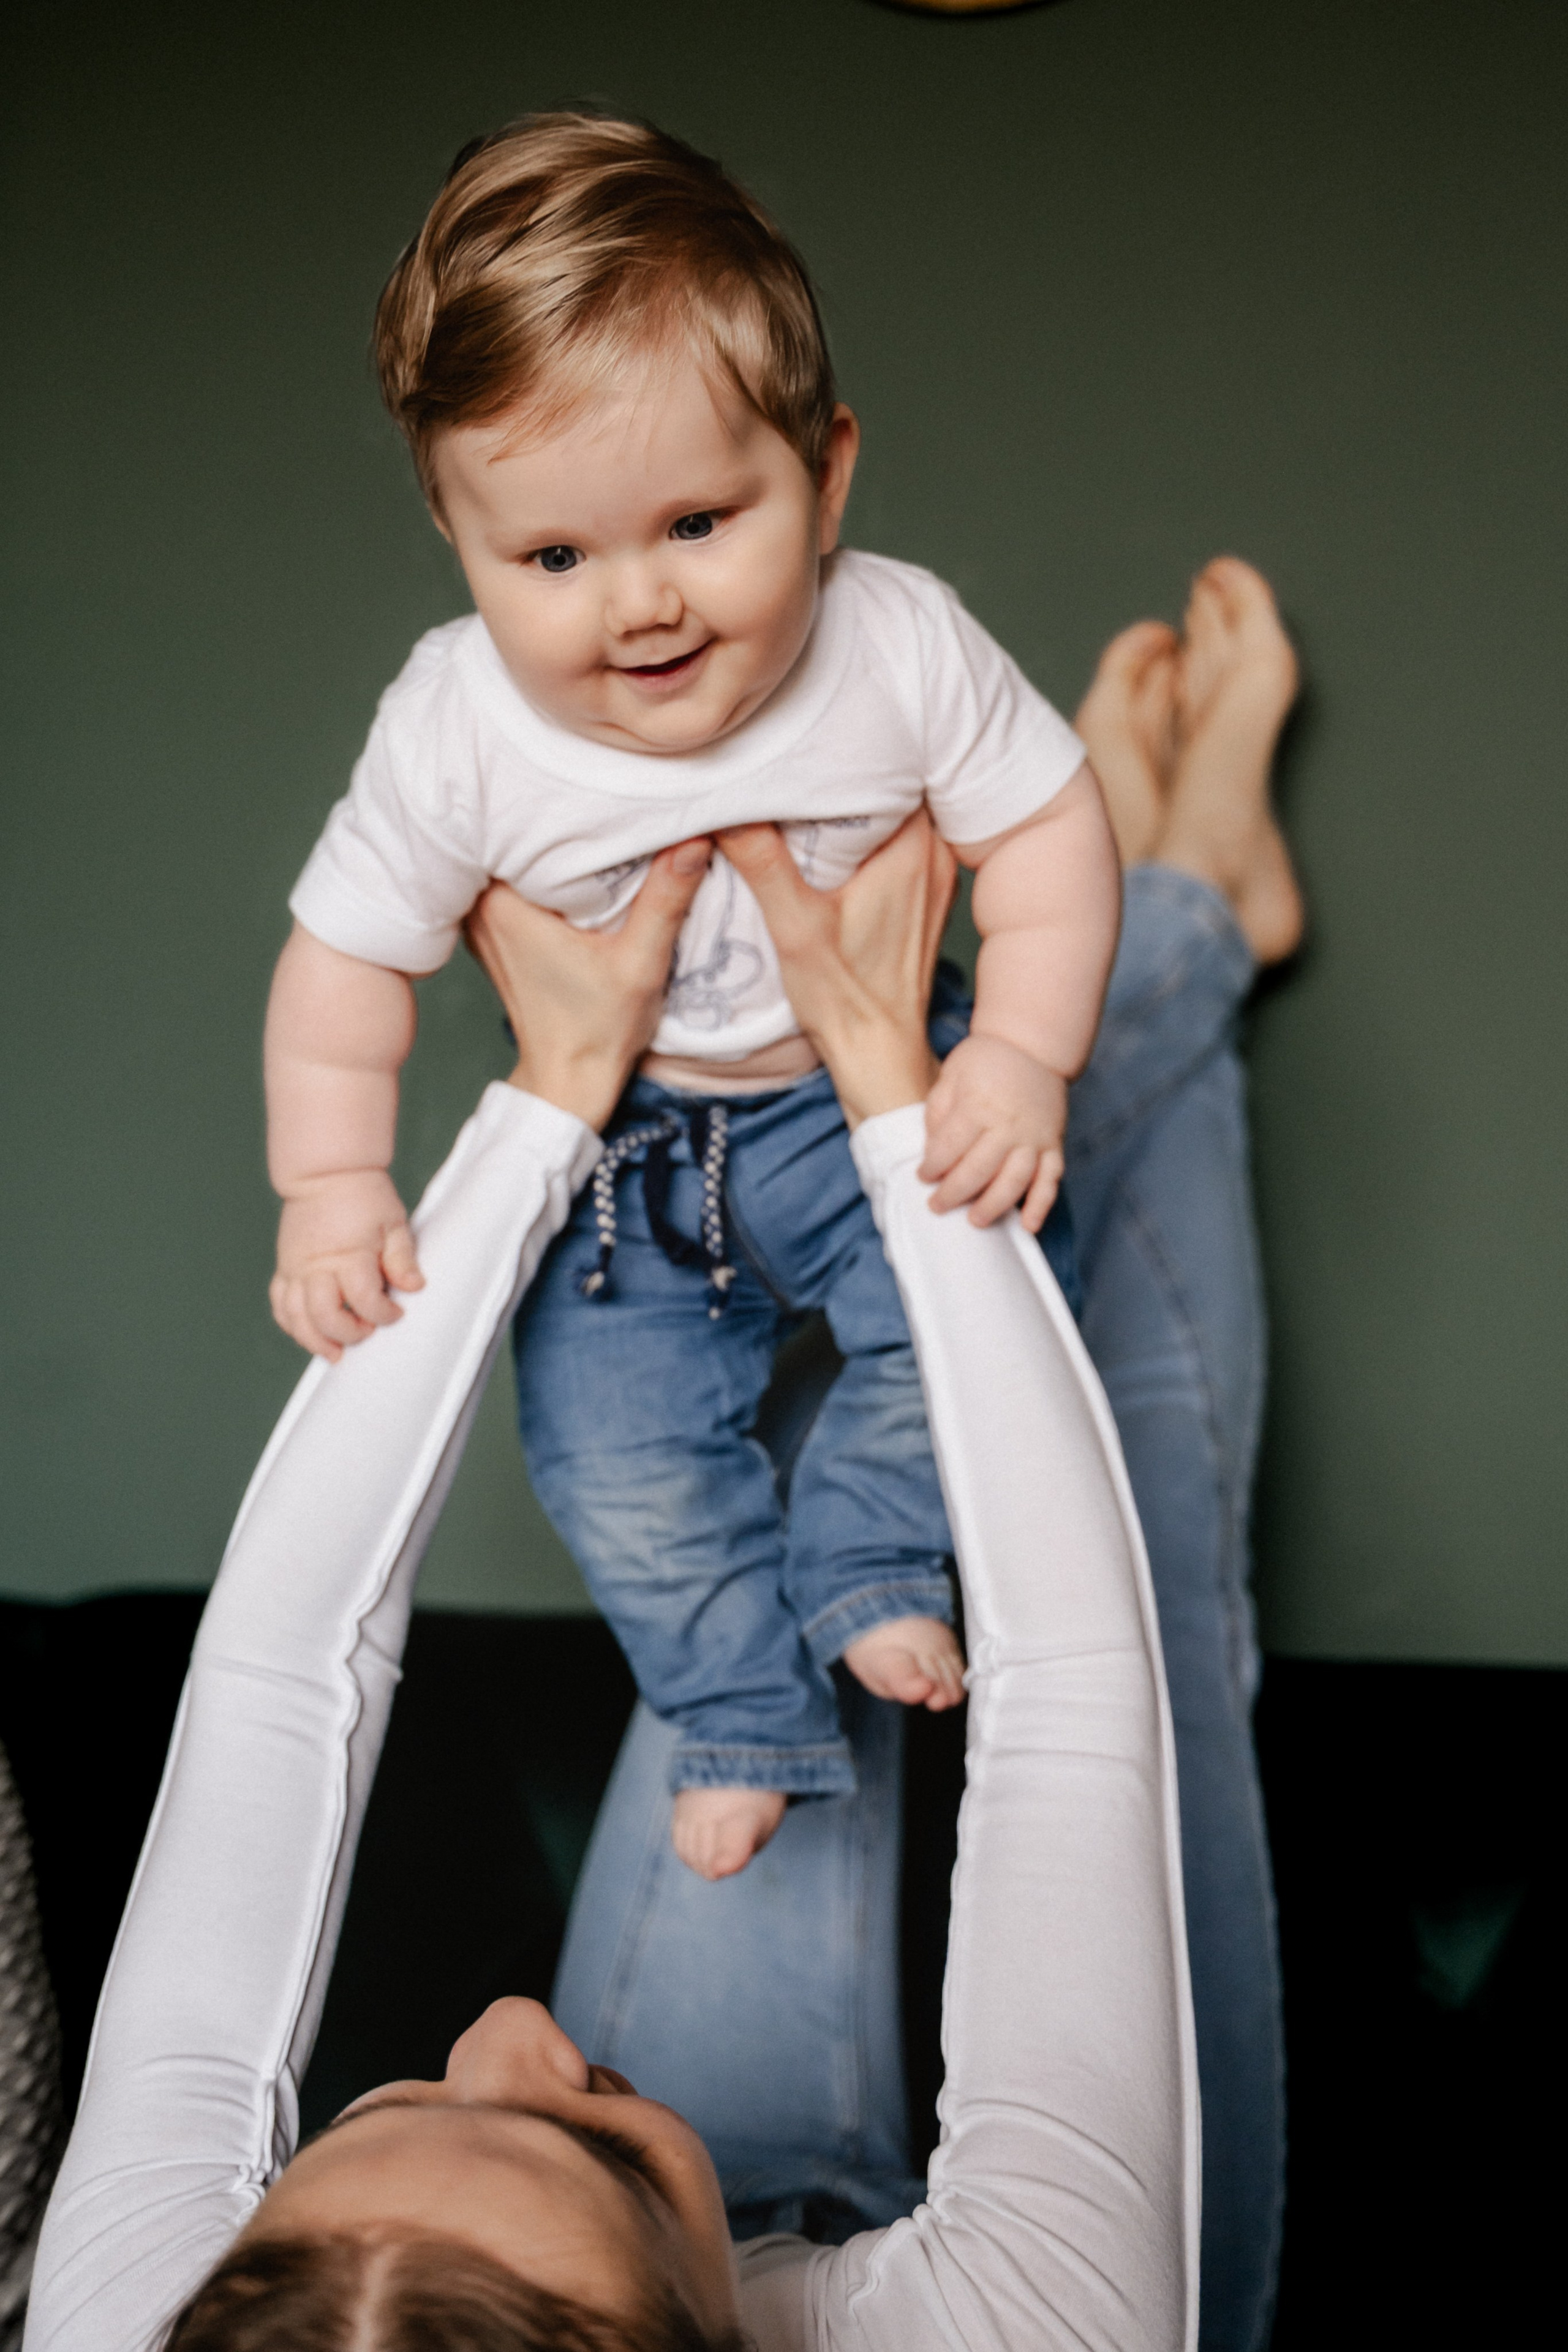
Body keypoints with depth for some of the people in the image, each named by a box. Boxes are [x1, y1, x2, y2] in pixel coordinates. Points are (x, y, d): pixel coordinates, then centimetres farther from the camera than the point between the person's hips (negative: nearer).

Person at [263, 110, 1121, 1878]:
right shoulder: (457, 736, -24)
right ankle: (743, 1702, 20)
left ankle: (868, 1559, 11)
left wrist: (1022, 1057, -23)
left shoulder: (902, 649, -23)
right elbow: (347, 955, -12)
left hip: (871, 1097, 0)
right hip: (627, 1150, 0)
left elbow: (1047, 826, -13)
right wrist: (331, 1189, -18)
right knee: (611, 1451, -7)